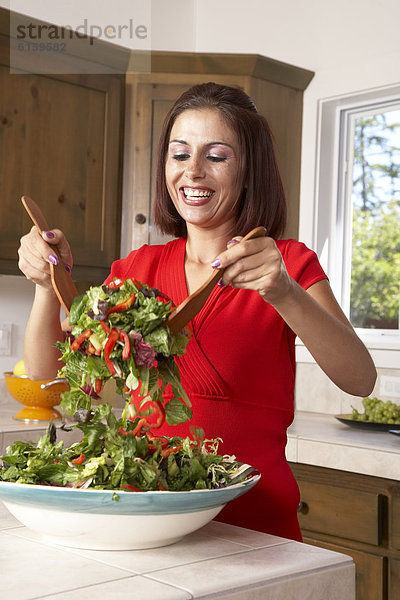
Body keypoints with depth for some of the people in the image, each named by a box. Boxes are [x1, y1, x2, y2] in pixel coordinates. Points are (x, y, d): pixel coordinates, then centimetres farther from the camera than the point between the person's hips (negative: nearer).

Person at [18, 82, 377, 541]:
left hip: (251, 524, -3)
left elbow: (361, 380, -12)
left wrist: (283, 293, -27)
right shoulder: (140, 268, 11)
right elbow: (48, 371, 7)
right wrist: (48, 283, -10)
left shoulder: (288, 263, 1)